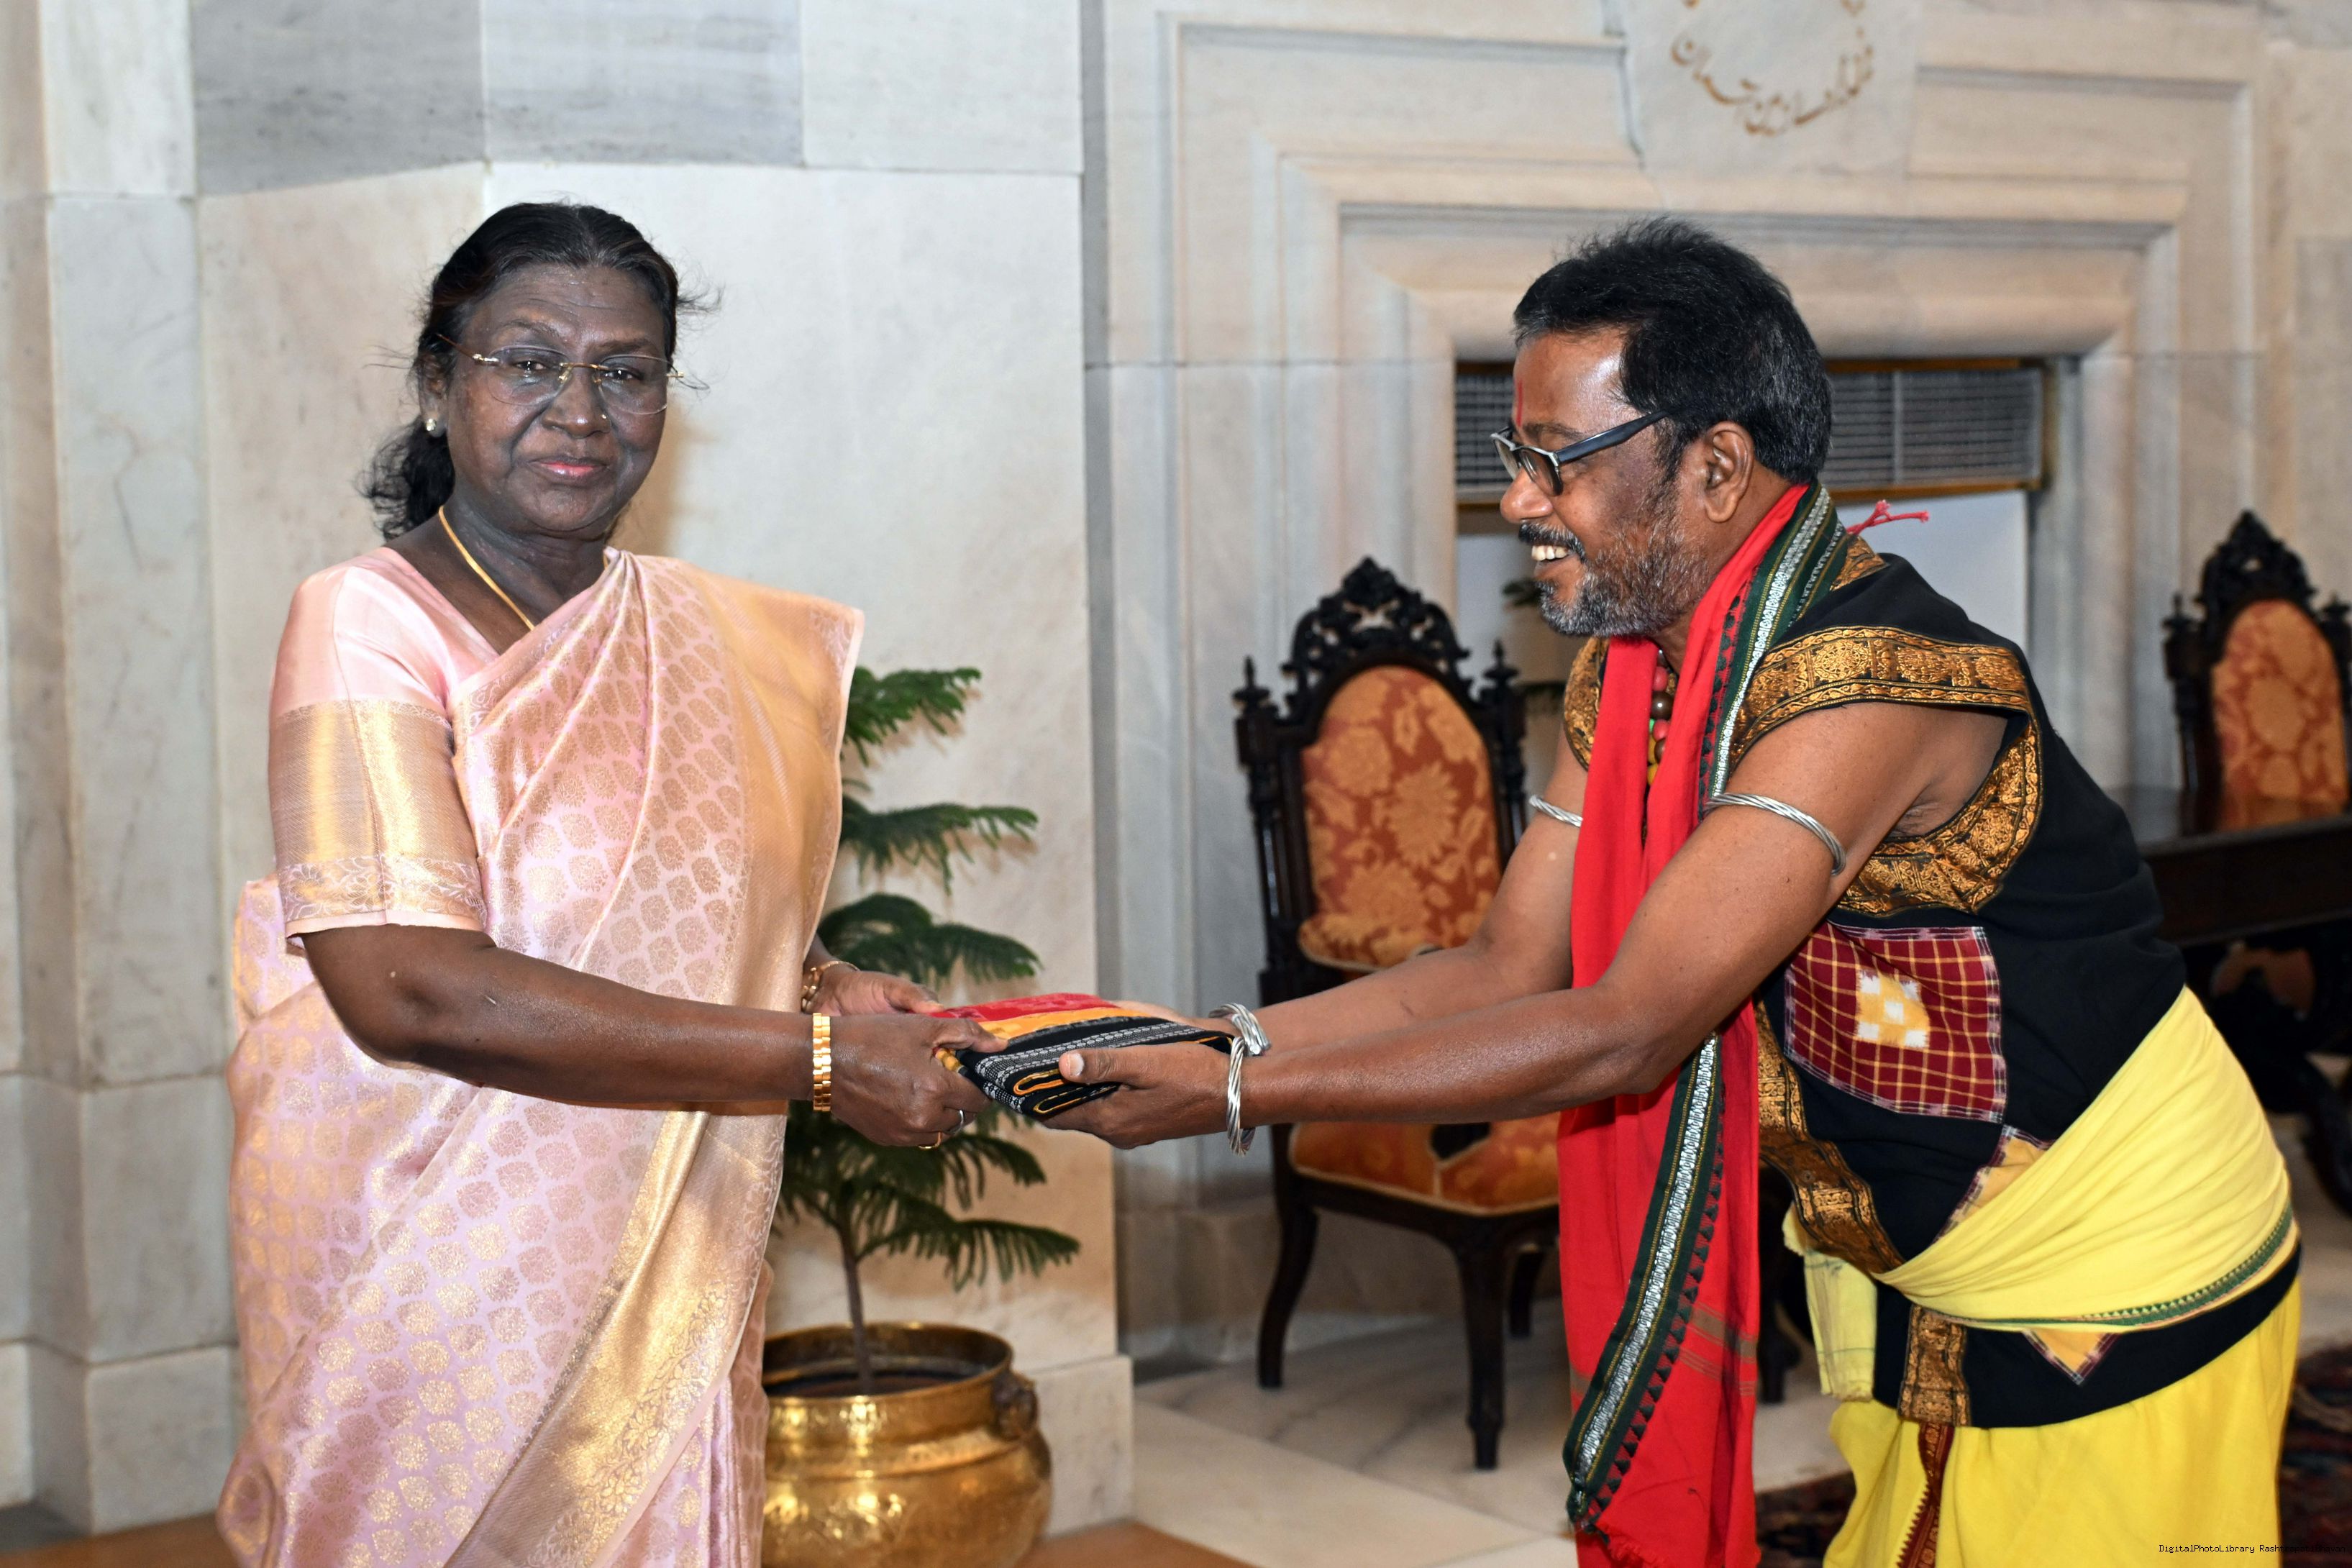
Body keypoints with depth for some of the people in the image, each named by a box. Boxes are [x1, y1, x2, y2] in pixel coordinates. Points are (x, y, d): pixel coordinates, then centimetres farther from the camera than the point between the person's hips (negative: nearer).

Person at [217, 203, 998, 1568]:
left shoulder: (713, 634, 8)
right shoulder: (370, 623, -12)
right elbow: (408, 987, -23)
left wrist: (832, 989, -2)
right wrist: (817, 1057, -22)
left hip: (668, 1287, 6)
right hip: (432, 1289, -5)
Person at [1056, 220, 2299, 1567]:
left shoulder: (1866, 685, -30)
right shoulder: (1631, 674, -1)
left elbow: (1617, 1035, -33)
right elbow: (1506, 973, 0)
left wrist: (1240, 1095, -31)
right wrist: (1191, 1042, -12)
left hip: (2125, 1306, -8)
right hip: (1920, 1282, 8)